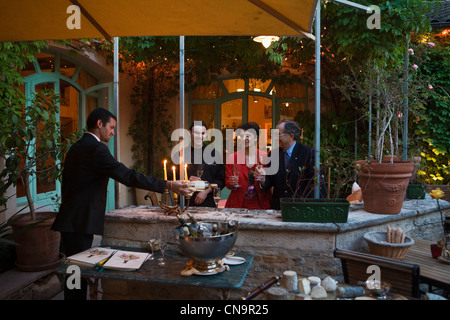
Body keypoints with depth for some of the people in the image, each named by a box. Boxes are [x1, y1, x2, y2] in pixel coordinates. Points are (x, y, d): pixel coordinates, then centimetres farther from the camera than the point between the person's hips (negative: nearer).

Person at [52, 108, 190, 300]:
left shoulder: (75, 148, 15)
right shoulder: (96, 148, -16)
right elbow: (128, 176, -21)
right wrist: (168, 185, -18)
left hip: (70, 221, 10)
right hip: (80, 223, -10)